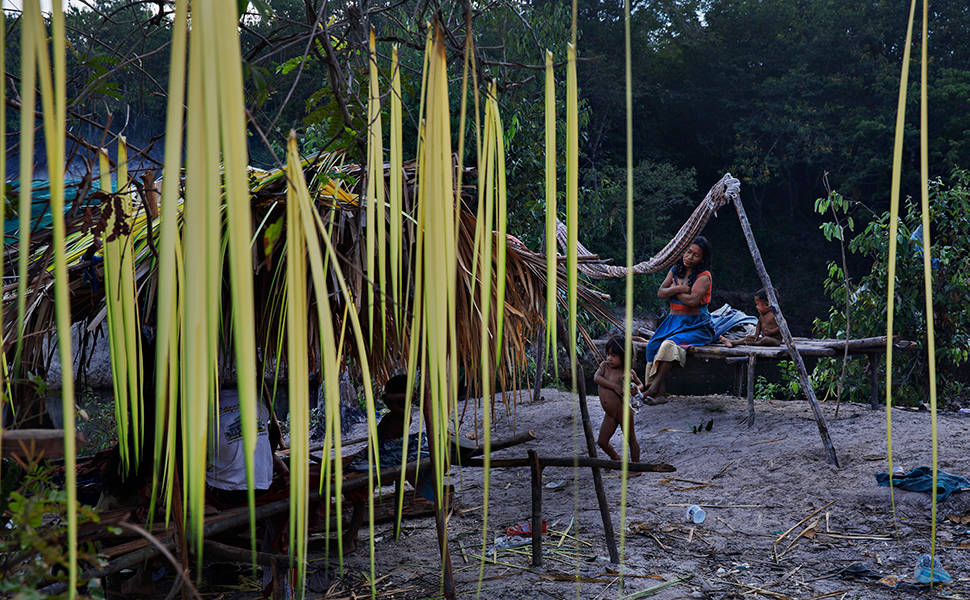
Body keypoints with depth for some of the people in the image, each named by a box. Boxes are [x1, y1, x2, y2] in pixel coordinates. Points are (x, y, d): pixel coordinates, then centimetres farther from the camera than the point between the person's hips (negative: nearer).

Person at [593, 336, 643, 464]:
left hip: (623, 410, -5)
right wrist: (614, 386, -24)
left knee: (631, 440, 7)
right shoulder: (604, 365, 2)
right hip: (610, 414, 5)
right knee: (602, 441, 10)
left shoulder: (628, 372, -7)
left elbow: (640, 384, 10)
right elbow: (596, 378, -17)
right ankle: (617, 460, 35)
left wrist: (636, 389, -14)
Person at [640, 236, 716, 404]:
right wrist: (679, 289, -12)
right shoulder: (675, 270, 13)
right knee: (654, 345, -24)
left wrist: (673, 291, -4)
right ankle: (660, 392, -30)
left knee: (671, 344, -33)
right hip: (674, 320, 5)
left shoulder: (704, 277, -7)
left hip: (696, 325, -5)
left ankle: (653, 386, -28)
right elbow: (660, 293, 6)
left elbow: (693, 300, -21)